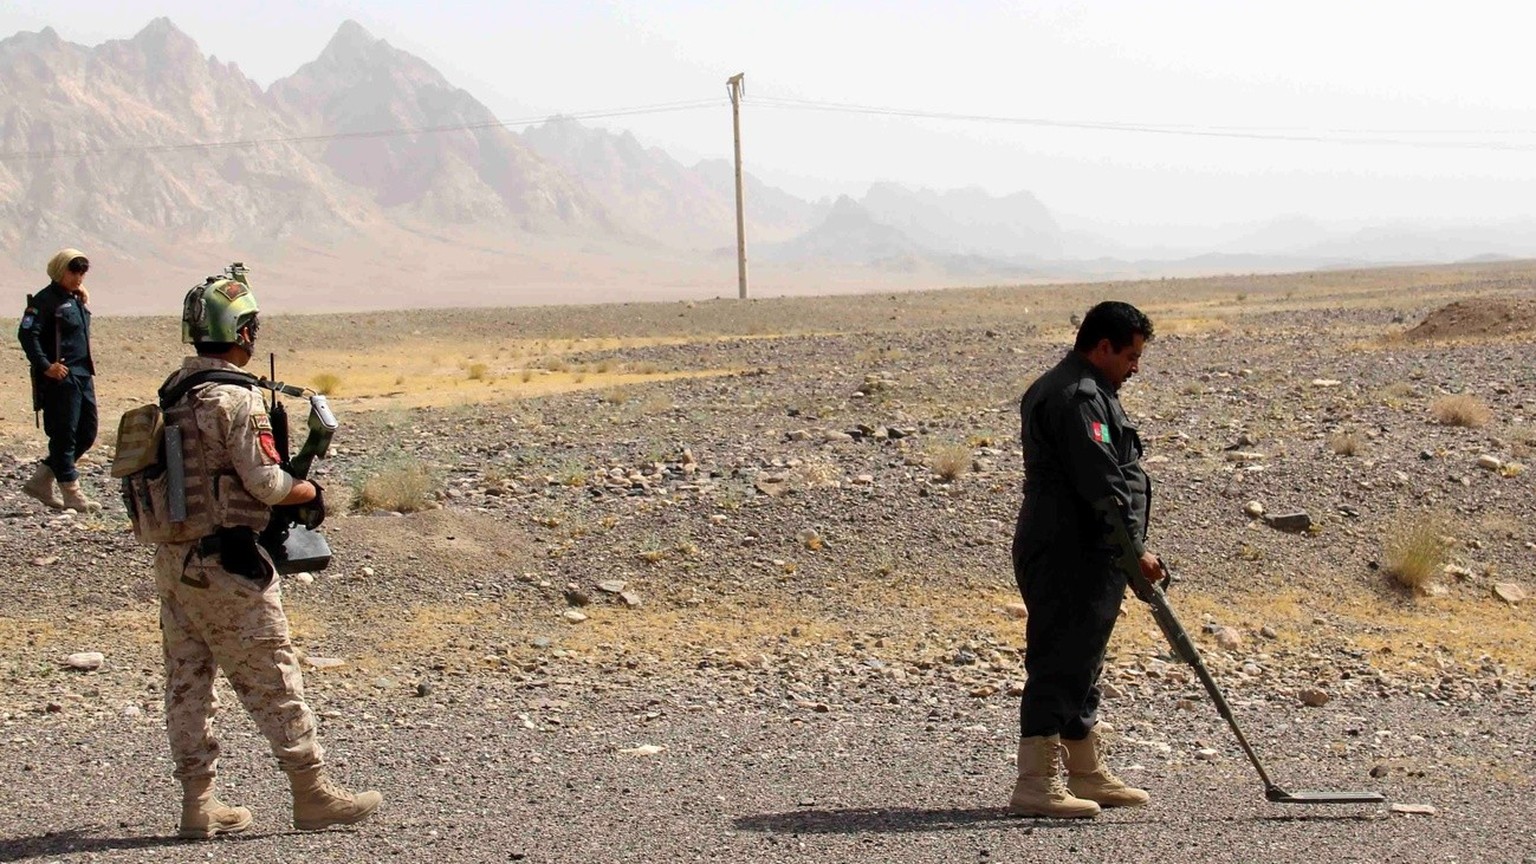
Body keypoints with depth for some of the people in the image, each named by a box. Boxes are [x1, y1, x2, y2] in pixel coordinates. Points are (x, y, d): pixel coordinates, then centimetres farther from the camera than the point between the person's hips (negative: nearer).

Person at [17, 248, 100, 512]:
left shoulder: (78, 300, 18)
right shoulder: (45, 300, -9)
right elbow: (27, 334, -17)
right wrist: (45, 366, -21)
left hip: (83, 376, 9)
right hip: (59, 378, -9)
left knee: (87, 434, 10)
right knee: (64, 435, -4)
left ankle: (41, 481, 19)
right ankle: (71, 493, 1)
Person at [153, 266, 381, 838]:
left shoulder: (172, 395, 10)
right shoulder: (234, 396, -15)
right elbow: (266, 483, -18)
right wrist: (310, 492, 1)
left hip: (173, 559, 8)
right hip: (225, 564, -8)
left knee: (187, 683, 10)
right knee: (272, 683, -1)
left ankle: (198, 803, 14)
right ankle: (313, 796, 6)